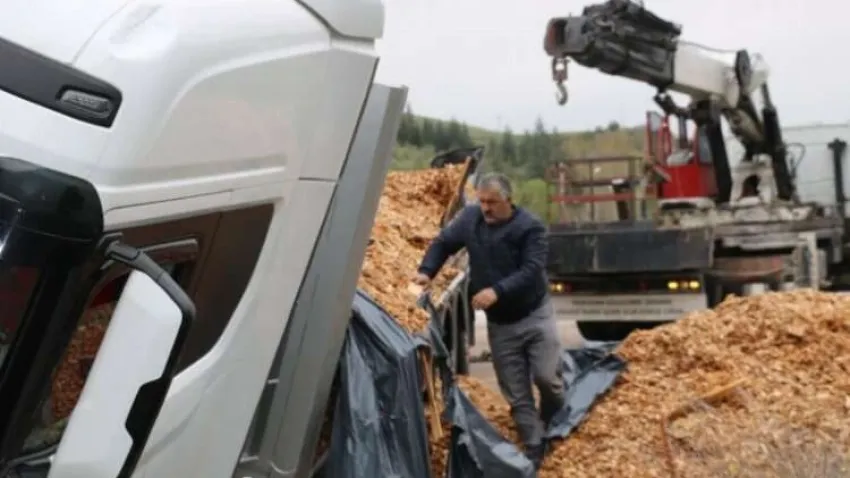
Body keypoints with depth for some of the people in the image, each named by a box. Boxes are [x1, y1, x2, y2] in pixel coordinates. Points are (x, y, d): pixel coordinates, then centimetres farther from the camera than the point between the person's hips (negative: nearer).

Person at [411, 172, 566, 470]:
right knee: (517, 394, 6)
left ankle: (554, 427, 29)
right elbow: (442, 244, 7)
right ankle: (534, 449, 19)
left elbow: (531, 270, -25)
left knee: (547, 376, -3)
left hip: (534, 315, -3)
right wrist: (426, 271, -11)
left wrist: (497, 291, -38)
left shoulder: (530, 227, -16)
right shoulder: (469, 218, -4)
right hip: (499, 323, 3)